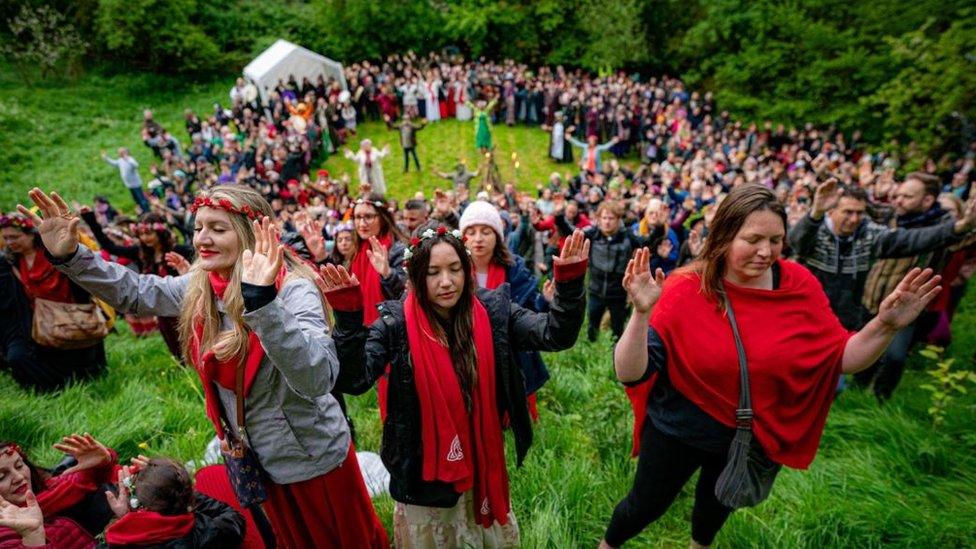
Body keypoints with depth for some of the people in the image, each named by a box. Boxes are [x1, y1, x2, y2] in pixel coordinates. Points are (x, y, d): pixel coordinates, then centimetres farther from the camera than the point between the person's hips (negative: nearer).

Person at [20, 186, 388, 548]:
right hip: (259, 458, 7)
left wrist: (261, 300, -52)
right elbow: (134, 291, 9)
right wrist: (68, 254, -5)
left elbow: (317, 378, -43)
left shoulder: (293, 289, -29)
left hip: (314, 459, -6)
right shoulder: (199, 288, -7)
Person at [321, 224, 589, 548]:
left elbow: (555, 334, -18)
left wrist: (569, 283, -33)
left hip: (482, 461, 2)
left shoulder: (493, 311, -11)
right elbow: (357, 376, -25)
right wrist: (348, 316, -38)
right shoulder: (397, 323, -16)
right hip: (423, 467, -2)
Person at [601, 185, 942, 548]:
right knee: (646, 505, 19)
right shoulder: (685, 290, -26)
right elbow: (630, 374, -30)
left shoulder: (800, 286, -15)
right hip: (678, 432, -3)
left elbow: (842, 359, -6)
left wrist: (886, 325, -24)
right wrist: (642, 313, -46)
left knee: (718, 504, 31)